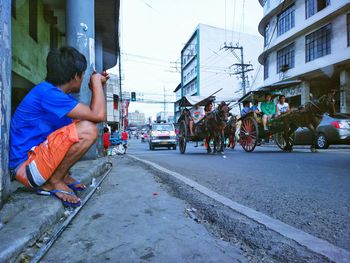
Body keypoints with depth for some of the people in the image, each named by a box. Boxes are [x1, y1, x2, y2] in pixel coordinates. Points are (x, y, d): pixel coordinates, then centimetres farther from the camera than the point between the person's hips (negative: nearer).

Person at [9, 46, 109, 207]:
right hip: (25, 167, -10)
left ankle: (62, 174, 7)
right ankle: (53, 182, -7)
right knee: (88, 130, -27)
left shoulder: (53, 91, 8)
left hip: (38, 154, 10)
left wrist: (97, 87, 7)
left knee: (84, 124, 13)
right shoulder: (48, 93, -21)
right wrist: (96, 82, -12)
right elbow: (98, 115, -27)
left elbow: (92, 114, 15)